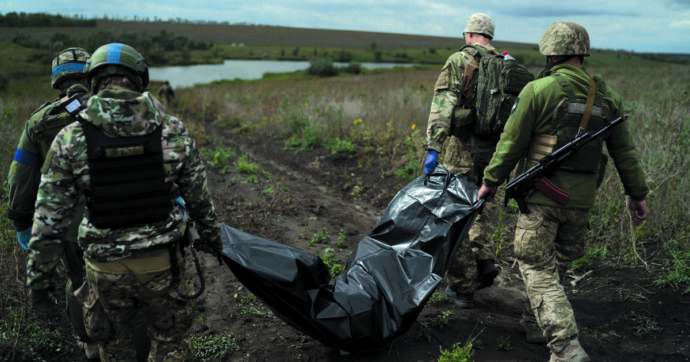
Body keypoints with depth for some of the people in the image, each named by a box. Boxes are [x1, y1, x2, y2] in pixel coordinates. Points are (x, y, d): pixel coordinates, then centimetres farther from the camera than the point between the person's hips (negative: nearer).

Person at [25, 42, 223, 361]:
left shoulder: (71, 140, -10)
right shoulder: (174, 131, -7)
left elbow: (49, 220, -6)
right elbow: (198, 196, 3)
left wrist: (38, 278, 5)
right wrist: (211, 236, 19)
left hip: (106, 267, 0)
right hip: (164, 262, 0)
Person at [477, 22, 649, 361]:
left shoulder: (539, 90, -10)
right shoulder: (606, 96, 6)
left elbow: (511, 144, -8)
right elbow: (624, 151, 11)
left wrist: (490, 181, 3)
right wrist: (637, 194, 19)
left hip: (542, 195, -6)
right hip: (582, 198, 6)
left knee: (537, 269, -1)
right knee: (562, 258, 23)